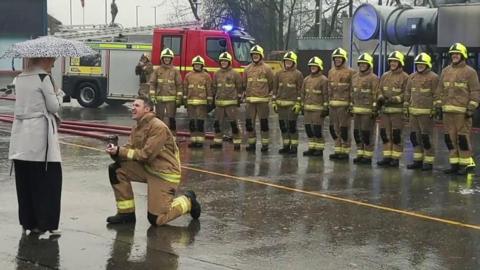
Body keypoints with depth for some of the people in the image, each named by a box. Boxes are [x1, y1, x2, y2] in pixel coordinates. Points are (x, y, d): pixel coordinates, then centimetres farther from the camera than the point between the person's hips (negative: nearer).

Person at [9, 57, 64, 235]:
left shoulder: (20, 78, 12)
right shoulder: (43, 77, -10)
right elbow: (54, 107, -8)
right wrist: (58, 93, 10)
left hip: (20, 133, 7)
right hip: (39, 132, -7)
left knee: (24, 180, 9)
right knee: (48, 179, -1)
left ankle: (27, 221, 14)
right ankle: (45, 222, -2)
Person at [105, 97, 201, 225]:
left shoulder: (158, 127, -21)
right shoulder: (137, 127, 6)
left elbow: (146, 155, -24)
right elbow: (130, 150, 1)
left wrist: (120, 151, -22)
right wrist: (116, 151, -21)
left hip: (165, 173, -8)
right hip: (147, 168, 8)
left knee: (156, 219, -9)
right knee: (116, 169, -9)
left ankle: (187, 201, 18)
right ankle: (127, 213, 1)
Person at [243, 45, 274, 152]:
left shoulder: (266, 69, -1)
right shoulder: (247, 69, 10)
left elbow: (271, 84, 3)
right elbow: (244, 83, 17)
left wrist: (267, 94, 7)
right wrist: (246, 94, 12)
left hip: (262, 100, -4)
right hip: (250, 100, 4)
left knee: (263, 122, 0)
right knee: (249, 122, 4)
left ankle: (265, 144, 6)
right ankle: (252, 143, 14)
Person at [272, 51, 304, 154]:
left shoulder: (298, 74, -2)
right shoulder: (279, 74, 10)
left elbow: (300, 90, -5)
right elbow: (275, 88, 12)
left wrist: (298, 104, -12)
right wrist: (273, 102, 6)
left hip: (292, 104, -5)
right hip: (281, 104, 5)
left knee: (292, 126, -4)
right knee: (282, 125, 7)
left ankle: (294, 147, 4)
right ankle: (286, 146, 17)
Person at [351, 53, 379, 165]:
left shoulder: (373, 78, -7)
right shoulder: (355, 77, 15)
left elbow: (376, 96, -11)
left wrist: (374, 110, -16)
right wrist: (351, 107, 17)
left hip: (368, 111, -7)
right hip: (357, 110, 7)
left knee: (367, 134, -5)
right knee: (357, 133, 8)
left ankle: (368, 156, 1)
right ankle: (360, 154, 17)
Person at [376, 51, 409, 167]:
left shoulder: (404, 77, -4)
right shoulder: (385, 76, 14)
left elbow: (406, 94, -9)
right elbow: (380, 89, 15)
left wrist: (394, 99, -19)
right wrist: (380, 97, -5)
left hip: (397, 110, -6)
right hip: (385, 110, 6)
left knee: (396, 135, -2)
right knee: (385, 133, 7)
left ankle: (396, 158, 5)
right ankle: (387, 157, 14)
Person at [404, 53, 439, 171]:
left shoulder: (433, 77, -5)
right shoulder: (412, 77, 13)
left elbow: (436, 95, -8)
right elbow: (407, 93, 18)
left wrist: (435, 111, -12)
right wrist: (406, 108, 14)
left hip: (426, 112, -6)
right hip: (413, 111, 6)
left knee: (426, 137, -4)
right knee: (414, 136, 8)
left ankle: (429, 162, 3)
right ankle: (417, 161, 16)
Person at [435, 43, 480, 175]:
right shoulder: (445, 71, 15)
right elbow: (440, 90, 18)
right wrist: (438, 105, 9)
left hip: (462, 112, -6)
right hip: (447, 111, 6)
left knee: (463, 137, -8)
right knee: (450, 138, 6)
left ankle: (467, 164, -2)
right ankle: (455, 164, 12)